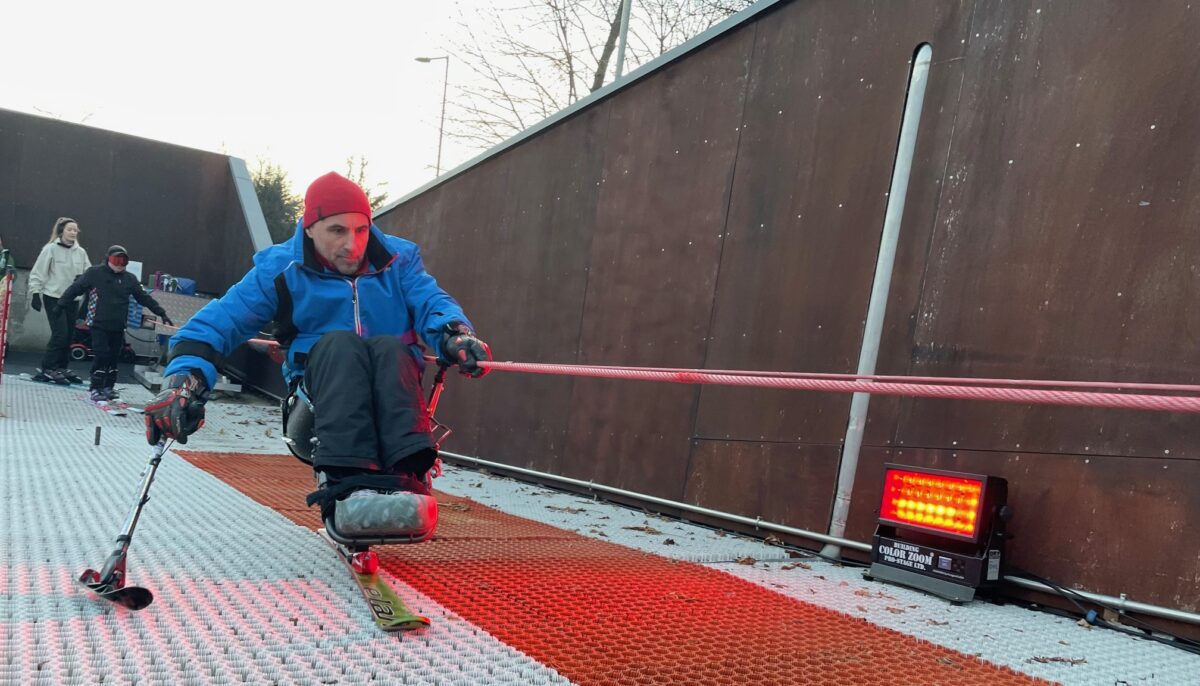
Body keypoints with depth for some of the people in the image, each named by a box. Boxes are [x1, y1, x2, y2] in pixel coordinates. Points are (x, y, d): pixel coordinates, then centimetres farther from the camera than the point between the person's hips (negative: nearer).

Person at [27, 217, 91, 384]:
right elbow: (38, 273, -5)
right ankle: (47, 368, -1)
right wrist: (35, 293, -9)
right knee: (60, 334, -11)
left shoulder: (81, 252, 5)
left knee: (68, 335, 7)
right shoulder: (50, 249, -7)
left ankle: (61, 367, 19)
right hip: (53, 297, -5)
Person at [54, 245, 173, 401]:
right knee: (101, 356, -8)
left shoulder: (130, 279, 8)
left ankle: (108, 387, 22)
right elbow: (75, 289, -2)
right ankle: (96, 390, 0)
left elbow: (145, 298, 11)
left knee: (114, 358, 9)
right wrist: (61, 305, -4)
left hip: (118, 327, 4)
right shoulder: (95, 273, -3)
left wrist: (162, 313, 9)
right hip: (99, 324, -4)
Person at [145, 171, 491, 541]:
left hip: (391, 393, 1)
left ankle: (410, 481, -53)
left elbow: (432, 303, -8)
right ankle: (347, 484, -52)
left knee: (389, 346, -31)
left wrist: (455, 334, -32)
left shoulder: (398, 260, 7)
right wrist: (185, 375, -24)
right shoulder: (281, 269, 4)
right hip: (320, 395, 0)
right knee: (339, 344, -31)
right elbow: (218, 321, -4)